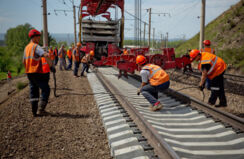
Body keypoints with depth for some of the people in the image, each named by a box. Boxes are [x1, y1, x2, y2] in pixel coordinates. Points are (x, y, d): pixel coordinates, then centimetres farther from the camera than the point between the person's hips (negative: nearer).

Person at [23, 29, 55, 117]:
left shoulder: (26, 47, 14)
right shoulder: (36, 47, -14)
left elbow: (24, 61, 23)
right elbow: (46, 55, -29)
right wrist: (51, 66, -22)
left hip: (29, 73, 8)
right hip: (37, 73, -8)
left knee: (33, 91, 11)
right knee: (45, 90, 3)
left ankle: (34, 112, 11)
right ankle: (41, 109, -3)